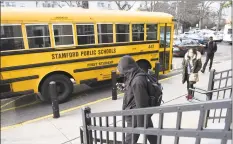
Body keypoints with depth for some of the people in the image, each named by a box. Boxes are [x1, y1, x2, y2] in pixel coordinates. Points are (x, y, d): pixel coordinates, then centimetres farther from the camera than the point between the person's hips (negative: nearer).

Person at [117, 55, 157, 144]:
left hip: (135, 117, -9)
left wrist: (140, 125, -18)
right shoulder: (137, 76, 1)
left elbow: (141, 106, -25)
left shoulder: (137, 82, -29)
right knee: (152, 136, 23)